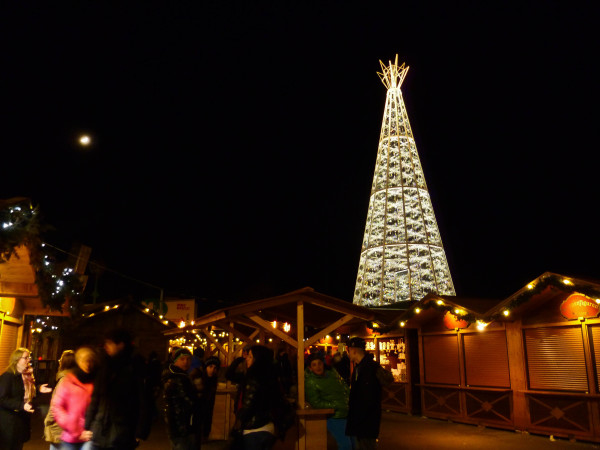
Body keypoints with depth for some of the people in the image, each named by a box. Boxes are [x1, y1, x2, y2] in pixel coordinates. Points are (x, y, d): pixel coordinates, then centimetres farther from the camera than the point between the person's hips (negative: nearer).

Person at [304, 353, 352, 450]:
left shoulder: (332, 372, 5)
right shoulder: (310, 382, -12)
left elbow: (344, 386, 16)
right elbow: (316, 403, -15)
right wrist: (336, 406, -17)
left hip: (347, 413, 6)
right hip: (334, 417, -6)